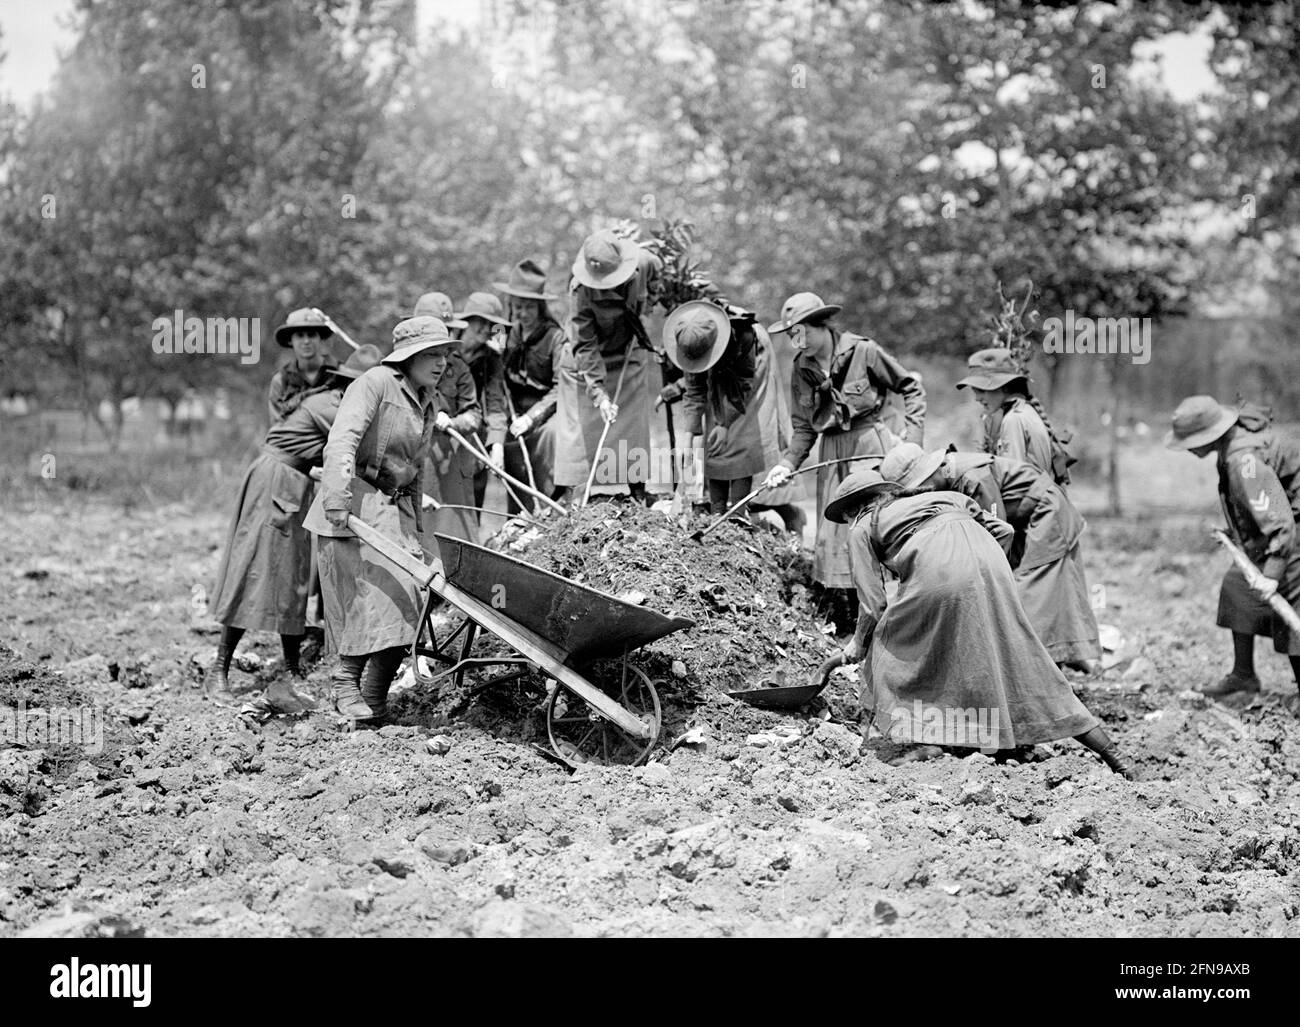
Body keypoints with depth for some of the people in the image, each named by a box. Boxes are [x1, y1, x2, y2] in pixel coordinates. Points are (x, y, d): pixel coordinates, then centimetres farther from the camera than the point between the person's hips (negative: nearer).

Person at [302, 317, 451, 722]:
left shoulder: (428, 402, 15)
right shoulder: (375, 383, -10)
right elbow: (343, 439, -23)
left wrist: (417, 527, 25)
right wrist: (338, 494, -36)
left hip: (397, 508, 8)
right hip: (355, 505, -8)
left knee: (403, 607, 1)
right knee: (370, 595, -17)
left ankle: (375, 698, 10)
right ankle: (347, 682, -2)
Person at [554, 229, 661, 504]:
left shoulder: (644, 264, -21)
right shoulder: (580, 290, -31)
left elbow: (655, 276, 9)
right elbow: (585, 347, -28)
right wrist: (599, 394, -33)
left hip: (629, 359, 3)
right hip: (587, 366, -3)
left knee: (634, 430, 5)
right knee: (578, 433, -5)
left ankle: (639, 498, 14)